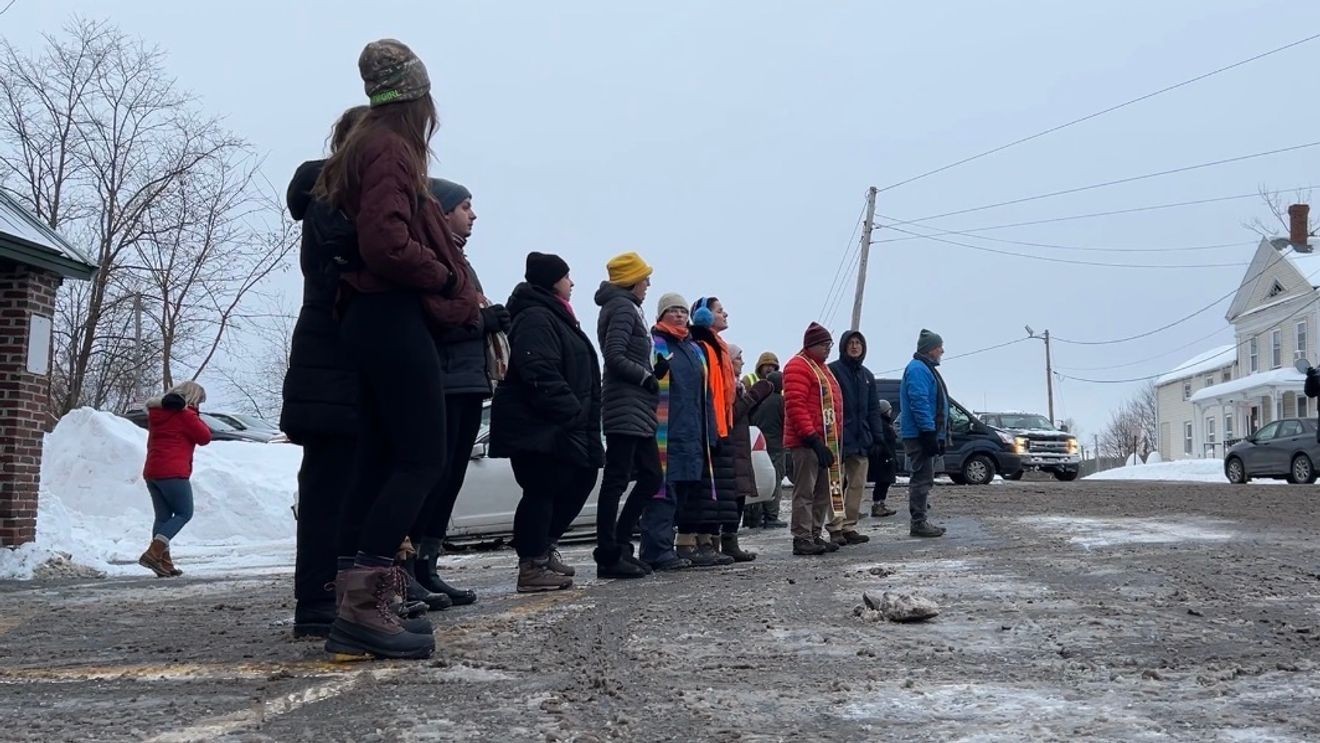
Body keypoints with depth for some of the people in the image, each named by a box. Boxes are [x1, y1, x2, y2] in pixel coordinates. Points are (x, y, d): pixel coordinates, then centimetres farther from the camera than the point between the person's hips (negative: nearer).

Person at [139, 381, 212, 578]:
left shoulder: (157, 412, 19)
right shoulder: (185, 414, -6)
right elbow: (204, 437, -3)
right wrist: (198, 420, 10)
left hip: (151, 471, 8)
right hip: (173, 473, -8)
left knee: (162, 516, 9)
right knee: (184, 513, -2)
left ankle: (164, 562, 3)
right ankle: (153, 552, -17)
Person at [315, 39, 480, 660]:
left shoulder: (365, 147, 21)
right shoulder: (390, 150, -9)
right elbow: (385, 242, -22)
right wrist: (446, 278, -9)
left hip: (373, 317, 10)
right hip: (396, 318, -10)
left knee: (379, 461, 7)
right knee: (423, 458, -11)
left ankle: (352, 609, 8)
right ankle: (363, 604, -16)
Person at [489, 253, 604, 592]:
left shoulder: (554, 318, 24)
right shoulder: (535, 318, -11)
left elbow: (576, 376, 28)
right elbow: (541, 376, -24)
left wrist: (580, 417, 19)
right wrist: (571, 412, -24)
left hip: (555, 426, 11)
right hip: (534, 424, -11)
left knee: (577, 481, 11)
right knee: (541, 490, -11)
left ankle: (540, 549, 21)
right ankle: (532, 566, -7)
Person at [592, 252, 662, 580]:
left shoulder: (627, 308, 23)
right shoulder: (623, 308, -7)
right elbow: (615, 357, -18)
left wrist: (650, 376, 9)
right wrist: (648, 377, -10)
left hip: (638, 409, 11)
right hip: (626, 408, -11)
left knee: (651, 477, 12)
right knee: (616, 480, -9)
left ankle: (618, 546, 14)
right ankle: (609, 556, -7)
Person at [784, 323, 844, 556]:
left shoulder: (822, 368, 22)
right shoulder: (798, 366, -9)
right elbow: (795, 405, -19)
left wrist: (837, 439, 20)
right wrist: (811, 437, -22)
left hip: (826, 442, 10)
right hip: (806, 443, -10)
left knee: (824, 492, 12)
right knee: (805, 492, -7)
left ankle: (815, 536, 18)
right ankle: (802, 539, -5)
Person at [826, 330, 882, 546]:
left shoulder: (867, 375, 18)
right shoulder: (833, 371, -3)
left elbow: (873, 409, 19)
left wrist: (877, 435, 9)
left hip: (860, 438, 7)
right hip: (839, 437, -7)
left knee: (858, 484, 7)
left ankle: (849, 526, 12)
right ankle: (836, 528, -3)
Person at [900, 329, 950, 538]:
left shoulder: (926, 369, 22)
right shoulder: (918, 369, -12)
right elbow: (919, 403, -22)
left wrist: (938, 436, 23)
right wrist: (929, 433, -24)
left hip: (927, 436, 11)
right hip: (920, 435, -11)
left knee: (924, 479, 13)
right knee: (922, 479, -9)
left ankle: (920, 521, 18)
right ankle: (918, 523, -7)